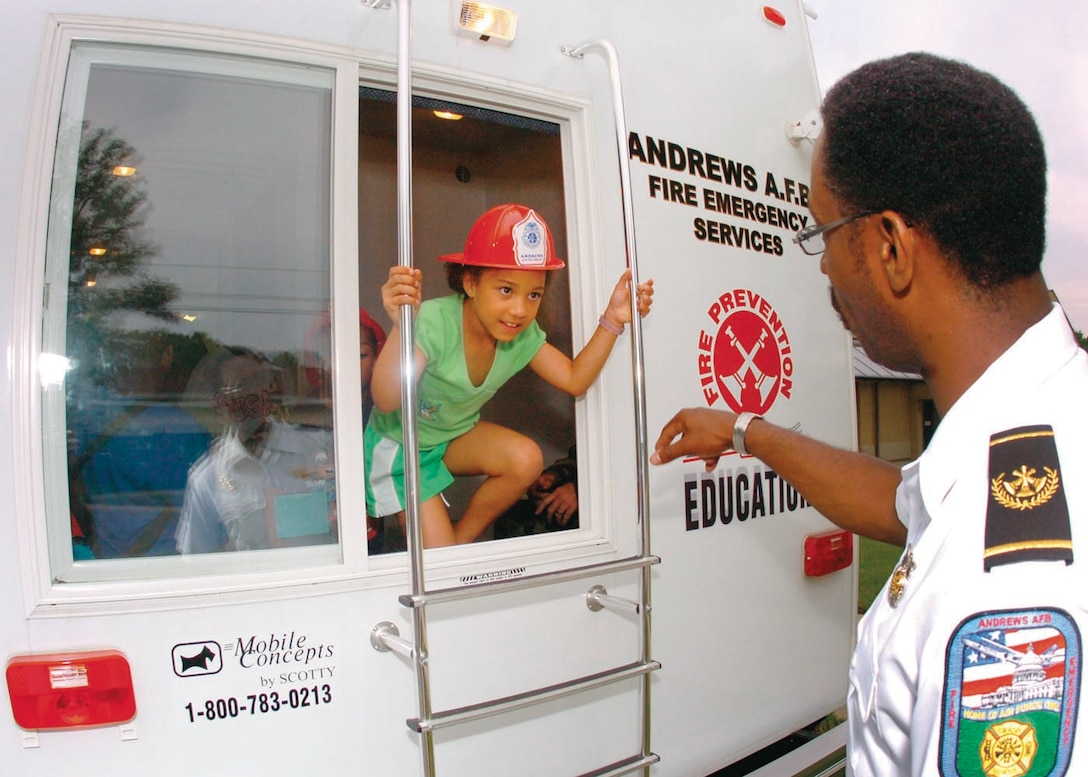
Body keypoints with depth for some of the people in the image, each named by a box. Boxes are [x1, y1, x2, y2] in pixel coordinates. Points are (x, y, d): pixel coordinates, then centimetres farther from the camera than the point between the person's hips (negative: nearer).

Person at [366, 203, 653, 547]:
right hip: (399, 445, -6)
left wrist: (613, 319, -21)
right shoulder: (433, 322, -35)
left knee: (527, 460, -19)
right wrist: (400, 328, -60)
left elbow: (574, 380, -12)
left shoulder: (523, 334, -15)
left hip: (456, 435, 6)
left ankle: (463, 537, 3)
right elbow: (386, 402, -44)